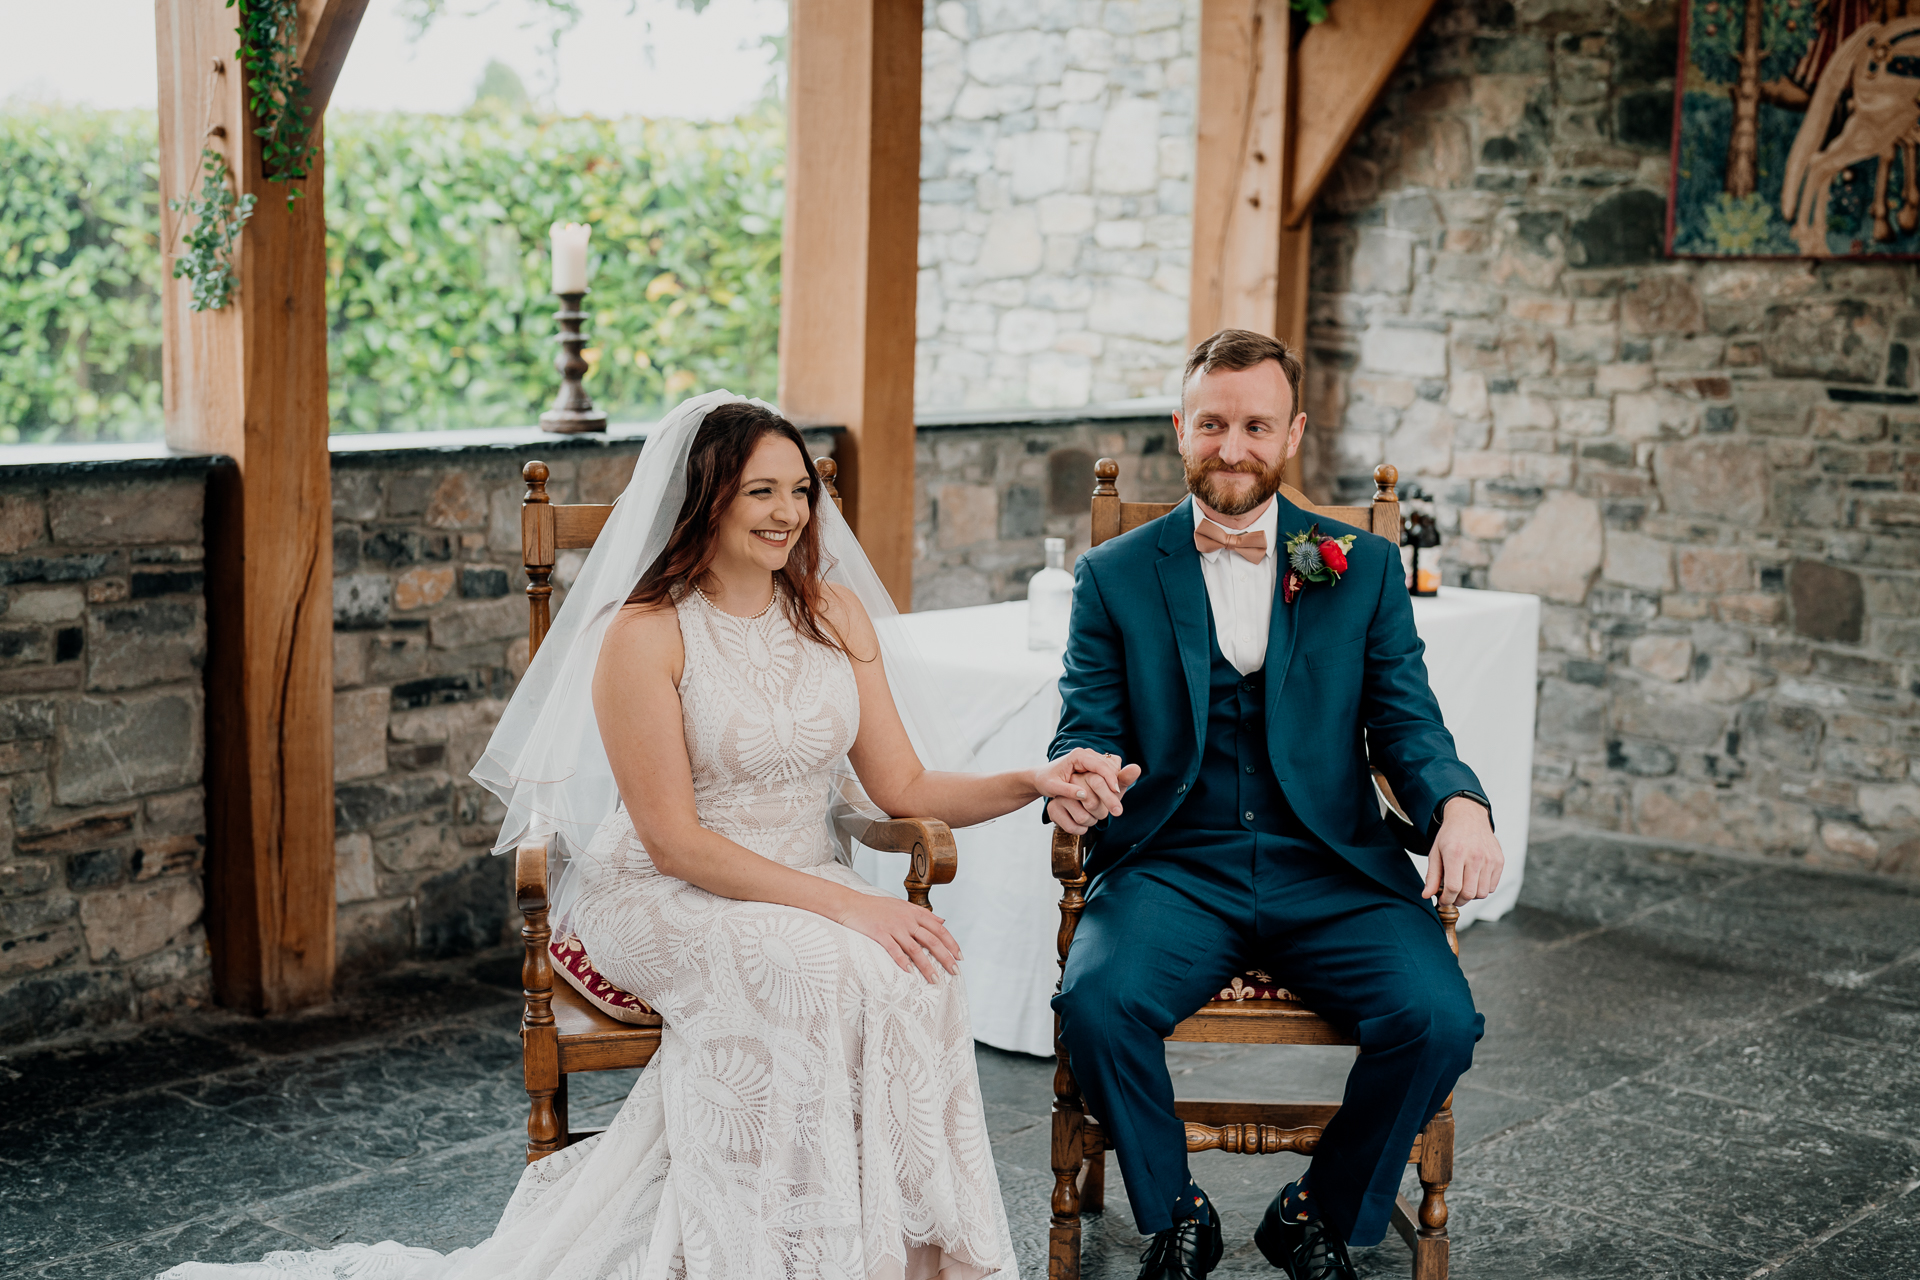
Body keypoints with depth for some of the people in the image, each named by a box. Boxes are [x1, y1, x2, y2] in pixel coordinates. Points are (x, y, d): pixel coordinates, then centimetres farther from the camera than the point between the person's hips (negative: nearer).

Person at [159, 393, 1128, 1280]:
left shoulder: (835, 611, 6)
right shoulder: (646, 635, -12)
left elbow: (904, 789, 5)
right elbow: (676, 841, -15)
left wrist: (1037, 780, -11)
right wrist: (842, 904, -23)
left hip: (809, 895, 5)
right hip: (666, 900, -4)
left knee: (912, 972, -29)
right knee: (833, 971, -34)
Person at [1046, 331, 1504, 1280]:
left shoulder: (1363, 569, 12)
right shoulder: (1114, 576, 10)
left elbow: (1405, 723, 7)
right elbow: (1089, 728, 5)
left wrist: (1459, 804, -16)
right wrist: (1074, 780, -21)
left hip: (1331, 872, 1)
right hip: (1173, 866, -1)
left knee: (1438, 1018, -25)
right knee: (1095, 1001, -30)